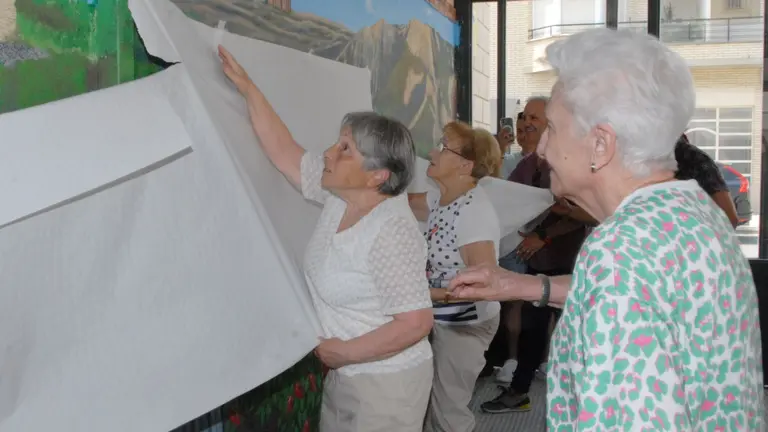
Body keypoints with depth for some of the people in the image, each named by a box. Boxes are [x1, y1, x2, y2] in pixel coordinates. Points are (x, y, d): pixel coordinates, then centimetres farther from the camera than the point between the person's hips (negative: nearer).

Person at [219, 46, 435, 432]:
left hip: (384, 382, -8)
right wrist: (248, 89, 1)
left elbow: (416, 323, -27)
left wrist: (343, 353, -19)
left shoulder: (390, 232, -26)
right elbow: (283, 152, 4)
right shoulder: (339, 196, -3)